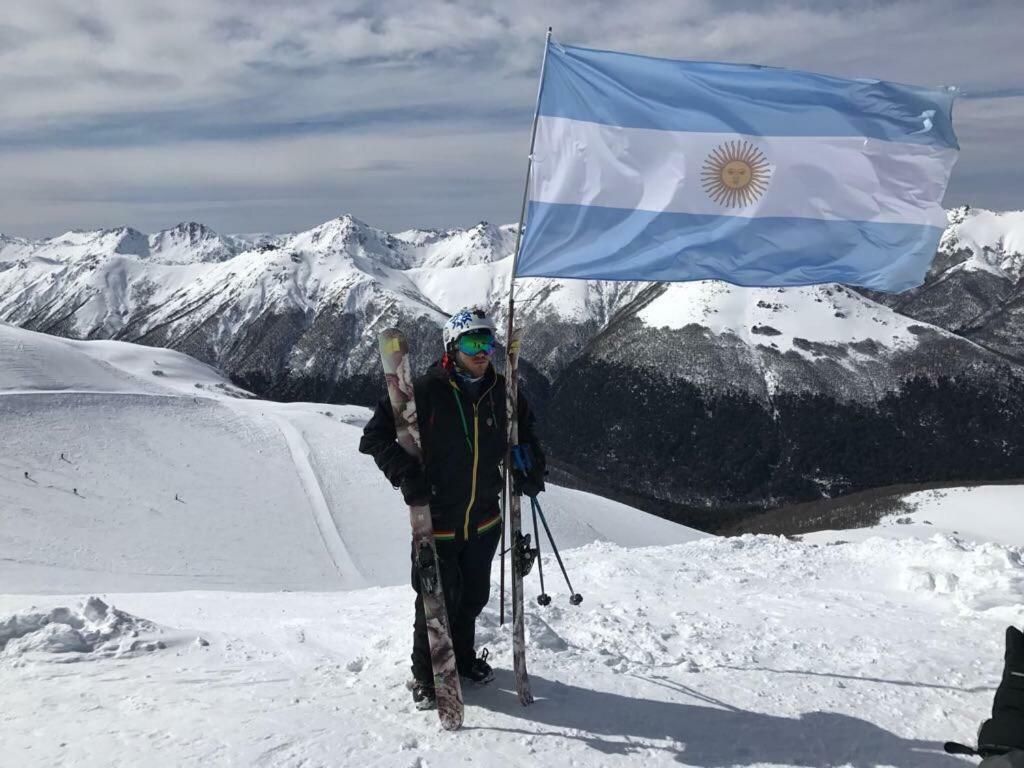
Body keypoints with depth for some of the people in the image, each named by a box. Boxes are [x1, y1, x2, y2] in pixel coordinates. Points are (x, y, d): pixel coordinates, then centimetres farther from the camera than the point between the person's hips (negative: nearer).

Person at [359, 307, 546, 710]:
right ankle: (426, 676, 28)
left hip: (484, 521, 5)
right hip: (436, 521, -5)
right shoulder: (426, 390, -16)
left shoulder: (501, 391, 0)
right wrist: (405, 474, -25)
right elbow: (375, 434, -13)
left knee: (473, 597, 20)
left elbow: (523, 431, 19)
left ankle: (463, 657, 45)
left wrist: (530, 470, 4)